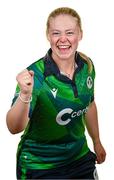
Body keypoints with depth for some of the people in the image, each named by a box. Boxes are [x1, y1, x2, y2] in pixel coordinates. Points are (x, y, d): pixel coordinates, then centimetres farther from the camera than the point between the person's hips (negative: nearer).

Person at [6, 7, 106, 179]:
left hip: (80, 157, 5)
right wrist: (25, 95, -50)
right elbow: (15, 128, -33)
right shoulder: (35, 75, -23)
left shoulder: (87, 65, -7)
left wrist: (97, 142, 20)